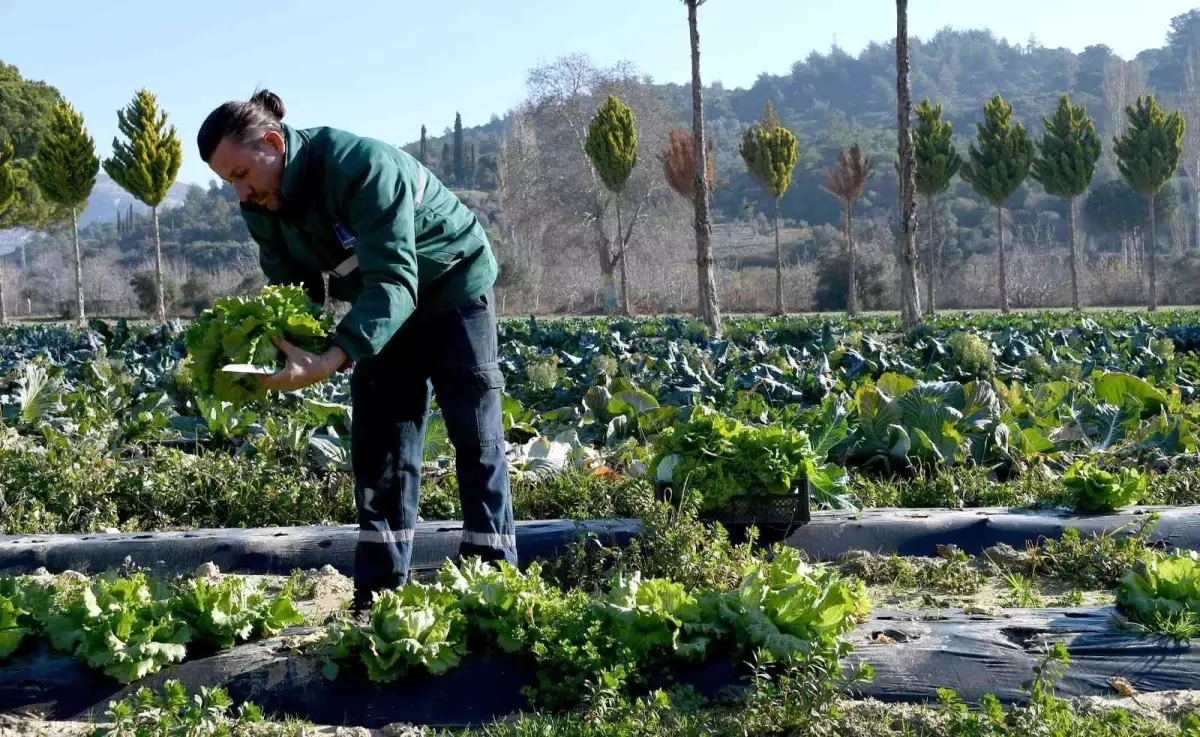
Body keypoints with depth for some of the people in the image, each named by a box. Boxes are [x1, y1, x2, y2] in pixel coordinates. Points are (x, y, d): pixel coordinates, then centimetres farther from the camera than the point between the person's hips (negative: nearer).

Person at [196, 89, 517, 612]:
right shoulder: (262, 206, -12)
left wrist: (329, 361, -56)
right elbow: (290, 290, -7)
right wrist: (276, 350, -30)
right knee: (378, 445, 2)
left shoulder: (361, 166, -36)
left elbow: (394, 281, -43)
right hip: (382, 304, 7)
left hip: (452, 287, -7)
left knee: (476, 435, -7)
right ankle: (377, 598, 5)